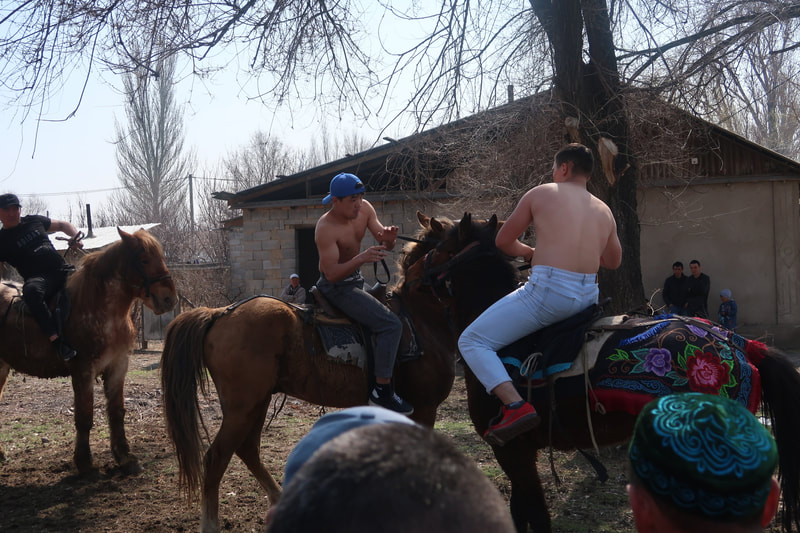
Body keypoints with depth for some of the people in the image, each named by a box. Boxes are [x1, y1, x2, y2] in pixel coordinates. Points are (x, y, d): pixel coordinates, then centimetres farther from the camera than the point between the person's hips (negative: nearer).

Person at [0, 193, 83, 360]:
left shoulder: (34, 221, 18)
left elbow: (62, 225, 30)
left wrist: (75, 236, 6)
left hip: (63, 270, 5)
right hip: (38, 278, -5)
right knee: (31, 290, -39)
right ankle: (56, 340, -42)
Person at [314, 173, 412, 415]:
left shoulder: (364, 209, -4)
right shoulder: (326, 228, -25)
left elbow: (387, 246, 0)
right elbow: (332, 273, -31)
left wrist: (388, 237, -24)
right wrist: (362, 258, -43)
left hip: (355, 280, 9)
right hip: (336, 287, -9)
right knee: (391, 325, -21)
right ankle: (382, 390, -19)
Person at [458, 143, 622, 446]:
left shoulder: (540, 194, 3)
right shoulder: (604, 212, 17)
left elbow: (503, 242, 8)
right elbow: (613, 261, 30)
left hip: (549, 292, -7)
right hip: (589, 296, 7)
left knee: (471, 341, -2)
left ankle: (515, 406, -20)